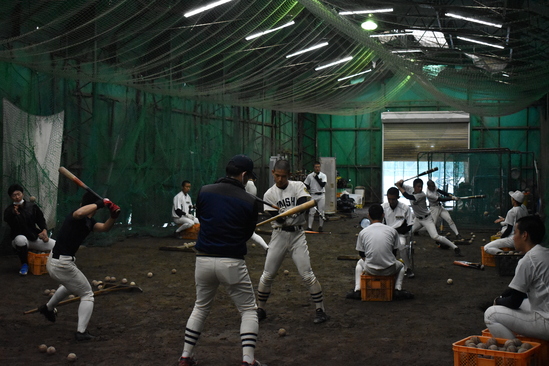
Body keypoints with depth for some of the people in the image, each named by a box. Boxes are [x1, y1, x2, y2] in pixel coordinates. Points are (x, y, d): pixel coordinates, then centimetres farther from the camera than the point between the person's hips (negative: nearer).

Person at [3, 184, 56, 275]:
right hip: (20, 240, -3)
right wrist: (15, 214, -39)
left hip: (35, 238, 3)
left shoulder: (32, 207, 2)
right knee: (20, 239, -42)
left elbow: (40, 219, 11)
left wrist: (44, 230, -9)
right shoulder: (9, 211, -6)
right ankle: (24, 264, -14)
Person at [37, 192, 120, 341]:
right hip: (62, 265, -10)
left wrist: (113, 216, -12)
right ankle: (81, 332, 0)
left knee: (70, 285, 39)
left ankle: (48, 308, 56)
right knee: (87, 294, 5)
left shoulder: (88, 221, 7)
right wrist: (102, 203, -36)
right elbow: (80, 212, -44)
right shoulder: (77, 217, -19)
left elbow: (104, 227, 6)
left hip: (53, 261, 10)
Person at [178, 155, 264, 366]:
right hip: (231, 262, -4)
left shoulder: (205, 191, 0)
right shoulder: (249, 201, -7)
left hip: (204, 260, 4)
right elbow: (247, 234, 4)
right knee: (249, 310, 13)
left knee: (201, 307, 24)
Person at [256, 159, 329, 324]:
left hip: (297, 235, -1)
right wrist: (292, 212, -32)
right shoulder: (269, 194, -1)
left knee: (307, 275, -5)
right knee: (267, 275, 4)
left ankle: (320, 310, 6)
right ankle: (260, 309, 21)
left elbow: (302, 205, -19)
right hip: (279, 235, 1)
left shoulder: (298, 186, -3)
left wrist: (284, 212, -33)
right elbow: (277, 217, -12)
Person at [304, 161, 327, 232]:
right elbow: (306, 185, 8)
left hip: (321, 195, 0)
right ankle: (309, 227, -3)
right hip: (313, 195, 0)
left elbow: (322, 185, -13)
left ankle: (320, 226, 13)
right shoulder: (309, 176, 3)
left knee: (321, 212, 3)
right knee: (311, 212, -3)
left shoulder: (323, 175, 0)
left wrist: (317, 178, -17)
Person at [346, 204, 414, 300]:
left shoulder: (363, 232, -2)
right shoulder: (392, 230, -2)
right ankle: (398, 290, 15)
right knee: (400, 265, 35)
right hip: (389, 270, 0)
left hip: (370, 270, 0)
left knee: (360, 263, 35)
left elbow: (362, 254, 6)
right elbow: (394, 251, 8)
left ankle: (357, 290, 21)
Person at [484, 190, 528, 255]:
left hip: (513, 239, -10)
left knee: (487, 248, -17)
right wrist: (504, 219, 29)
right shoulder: (523, 208, 6)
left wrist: (500, 238, -3)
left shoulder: (512, 212, -19)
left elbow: (509, 229, -16)